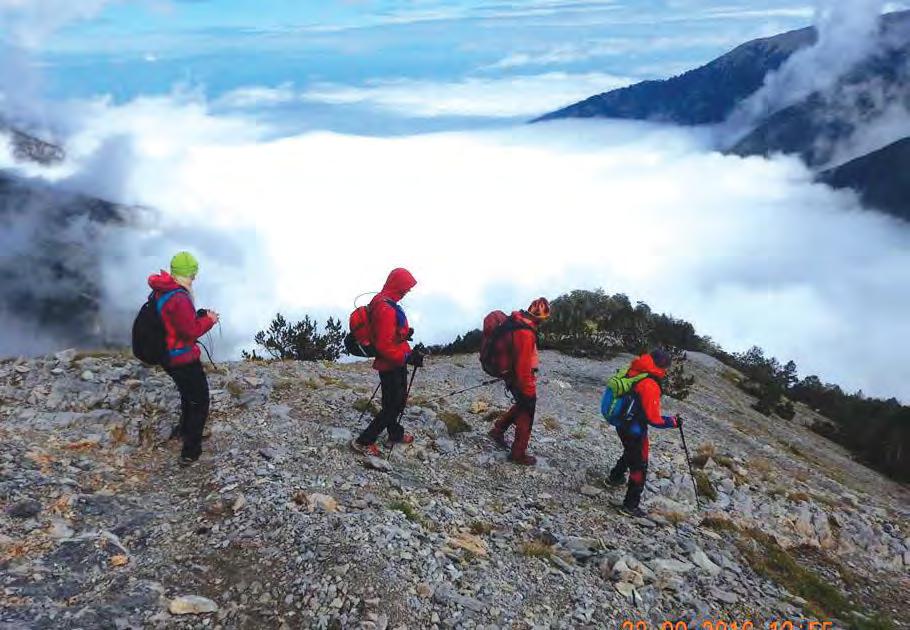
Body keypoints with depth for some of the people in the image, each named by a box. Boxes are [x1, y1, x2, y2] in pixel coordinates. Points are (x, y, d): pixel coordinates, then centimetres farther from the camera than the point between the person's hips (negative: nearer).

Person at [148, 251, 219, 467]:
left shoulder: (160, 291, 0)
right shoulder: (179, 299, -30)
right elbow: (191, 331, -27)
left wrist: (199, 315, 4)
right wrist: (209, 320, -12)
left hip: (167, 357, 9)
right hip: (184, 360, -9)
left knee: (188, 394, 32)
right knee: (199, 402, 7)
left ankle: (184, 429, 53)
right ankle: (190, 452, 13)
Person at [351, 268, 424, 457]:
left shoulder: (383, 302, 7)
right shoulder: (386, 309, -27)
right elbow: (384, 346, -29)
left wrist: (404, 333, 6)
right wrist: (408, 358, -27)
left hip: (395, 363, 10)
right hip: (390, 366, -10)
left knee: (398, 399, 23)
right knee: (392, 406, -1)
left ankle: (395, 434, 41)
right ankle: (363, 441, 8)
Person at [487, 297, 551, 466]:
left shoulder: (517, 321, 0)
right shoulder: (526, 332, -31)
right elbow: (524, 365, -29)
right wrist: (529, 391, -21)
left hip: (512, 375, 9)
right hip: (523, 378, -9)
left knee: (521, 405, 29)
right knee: (526, 416, 8)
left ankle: (498, 430, 34)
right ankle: (518, 454, 20)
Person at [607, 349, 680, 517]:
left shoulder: (633, 373, -7)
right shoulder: (650, 386, -30)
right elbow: (653, 419, -26)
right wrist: (673, 421, -10)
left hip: (621, 425, 8)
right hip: (635, 431, -8)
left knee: (630, 453, 35)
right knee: (639, 468, 8)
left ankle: (615, 477, 56)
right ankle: (631, 505, 16)